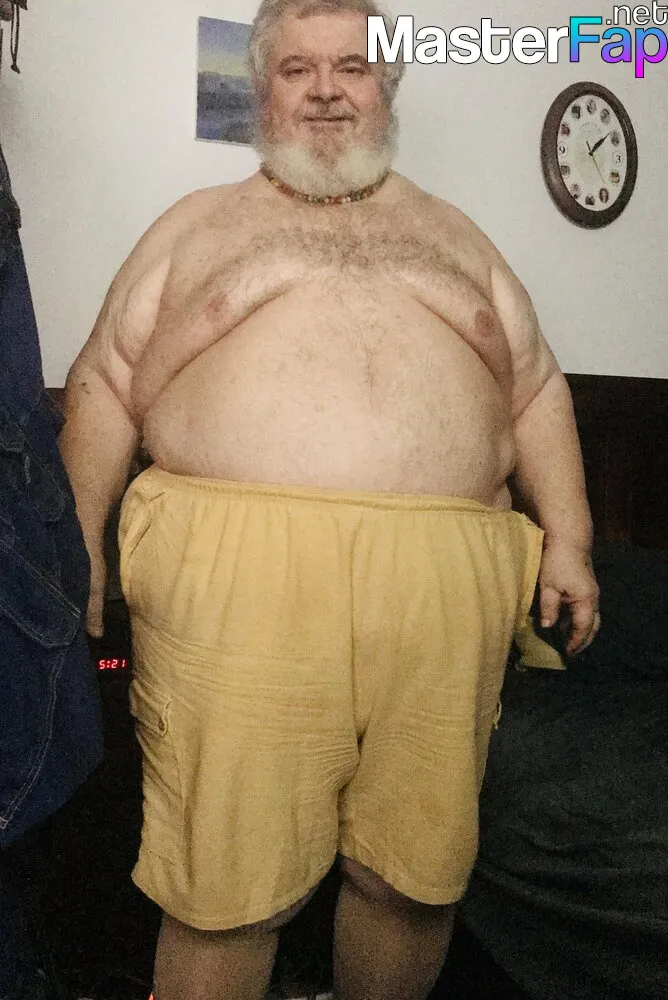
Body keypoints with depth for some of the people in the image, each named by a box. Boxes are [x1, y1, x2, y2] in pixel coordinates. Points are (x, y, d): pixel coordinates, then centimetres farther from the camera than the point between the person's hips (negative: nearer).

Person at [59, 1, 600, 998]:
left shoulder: (452, 234, 22)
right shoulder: (196, 224, 16)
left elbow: (537, 391, 19)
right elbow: (104, 385, 11)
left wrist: (567, 537, 7)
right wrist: (77, 546, 1)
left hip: (441, 583, 3)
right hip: (233, 578, -1)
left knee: (414, 875, 9)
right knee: (224, 888, 1)